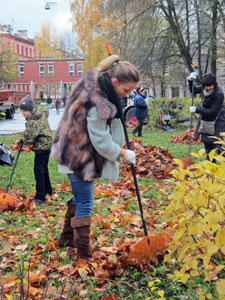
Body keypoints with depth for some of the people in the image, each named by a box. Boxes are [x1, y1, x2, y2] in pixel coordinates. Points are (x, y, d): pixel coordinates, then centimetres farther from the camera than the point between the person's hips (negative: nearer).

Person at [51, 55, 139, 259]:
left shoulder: (95, 78, -2)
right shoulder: (98, 104, -31)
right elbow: (101, 142, -22)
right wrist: (124, 154, -9)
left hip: (73, 149, 10)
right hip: (80, 156, -10)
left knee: (80, 197, 22)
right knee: (85, 204, -1)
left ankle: (67, 238, 39)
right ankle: (84, 253, 10)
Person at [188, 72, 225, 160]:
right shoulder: (203, 88, -6)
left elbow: (213, 112, -26)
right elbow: (193, 90, 15)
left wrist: (197, 109, -25)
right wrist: (190, 81, -5)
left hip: (217, 122, -7)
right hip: (205, 120, 8)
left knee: (217, 145, -14)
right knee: (207, 143, 15)